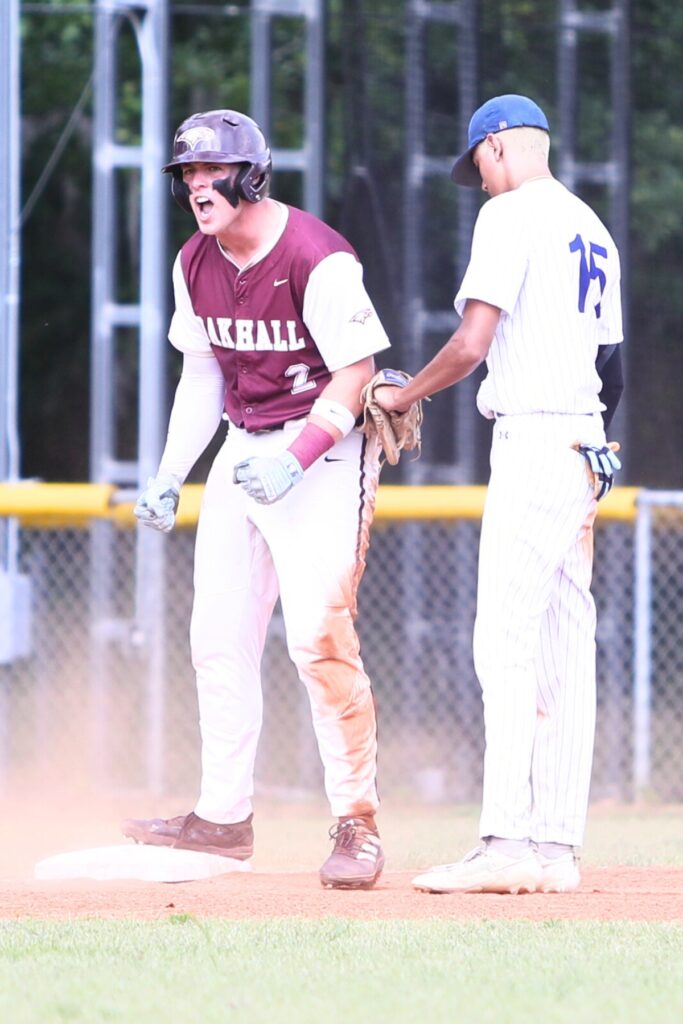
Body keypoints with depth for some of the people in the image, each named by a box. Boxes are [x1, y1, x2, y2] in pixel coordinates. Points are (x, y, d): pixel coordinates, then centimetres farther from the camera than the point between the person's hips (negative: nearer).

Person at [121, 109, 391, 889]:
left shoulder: (318, 259, -19)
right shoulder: (195, 264, 5)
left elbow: (355, 374, -18)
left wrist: (296, 459, -26)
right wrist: (169, 476, 10)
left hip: (325, 451, -8)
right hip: (243, 451, 8)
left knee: (318, 635, -16)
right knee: (219, 636, 7)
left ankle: (356, 824, -8)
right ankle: (223, 817, 17)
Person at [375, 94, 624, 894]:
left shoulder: (511, 214, -7)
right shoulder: (593, 230, 20)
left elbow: (472, 341, -14)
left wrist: (404, 395, 1)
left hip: (534, 437, -9)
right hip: (585, 443, 9)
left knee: (506, 645, -13)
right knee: (563, 651, 7)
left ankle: (508, 843, -21)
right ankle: (556, 848, 5)